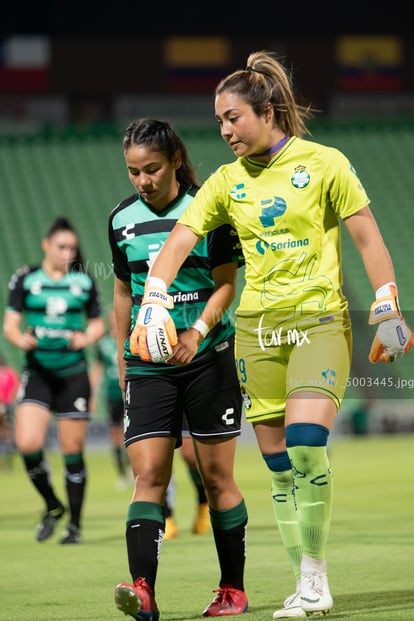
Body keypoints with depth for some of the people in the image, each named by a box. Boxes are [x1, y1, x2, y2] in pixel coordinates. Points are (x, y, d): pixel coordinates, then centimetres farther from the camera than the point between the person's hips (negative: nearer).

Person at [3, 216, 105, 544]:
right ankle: (52, 506, 10)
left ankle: (75, 525, 12)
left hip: (73, 373, 1)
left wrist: (86, 338, -12)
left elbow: (98, 324, 11)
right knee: (28, 444, -16)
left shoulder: (84, 281, 5)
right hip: (37, 372, 0)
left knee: (73, 451, 0)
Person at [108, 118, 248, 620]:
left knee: (216, 477, 2)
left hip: (208, 357, -2)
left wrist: (198, 331, -20)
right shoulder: (121, 220, 8)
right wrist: (122, 358, 17)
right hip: (147, 365, 3)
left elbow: (226, 283, -5)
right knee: (149, 476, -11)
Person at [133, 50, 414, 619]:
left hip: (320, 320, -4)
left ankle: (315, 574, -9)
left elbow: (368, 238, -1)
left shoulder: (324, 163, -3)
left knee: (306, 443, -22)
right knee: (279, 463, 1)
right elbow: (180, 239, 4)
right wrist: (154, 304, -10)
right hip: (257, 328, 4)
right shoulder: (228, 180, 8)